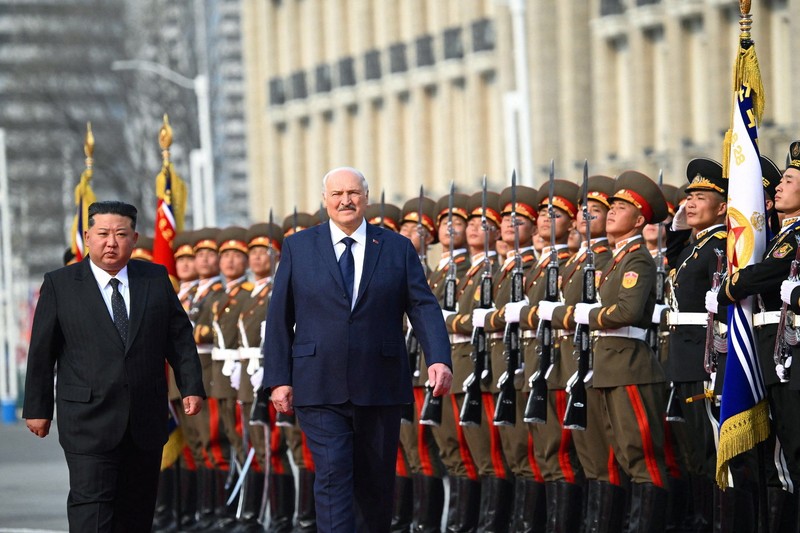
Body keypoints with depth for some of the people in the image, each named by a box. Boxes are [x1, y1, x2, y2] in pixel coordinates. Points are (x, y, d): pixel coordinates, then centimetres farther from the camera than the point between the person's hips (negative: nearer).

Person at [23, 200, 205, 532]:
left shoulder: (156, 279, 8)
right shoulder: (60, 285, 0)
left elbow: (180, 337, 10)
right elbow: (41, 351, 3)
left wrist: (192, 387, 1)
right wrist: (38, 408, 2)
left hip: (146, 420, 3)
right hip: (89, 421, -3)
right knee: (91, 505, -13)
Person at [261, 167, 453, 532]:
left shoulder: (397, 249, 7)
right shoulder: (298, 248, 6)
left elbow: (424, 307, 0)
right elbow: (279, 317, 5)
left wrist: (439, 358, -16)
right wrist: (279, 378, -2)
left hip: (380, 389, 2)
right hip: (320, 389, -1)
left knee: (376, 484, 9)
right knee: (333, 476, -11)